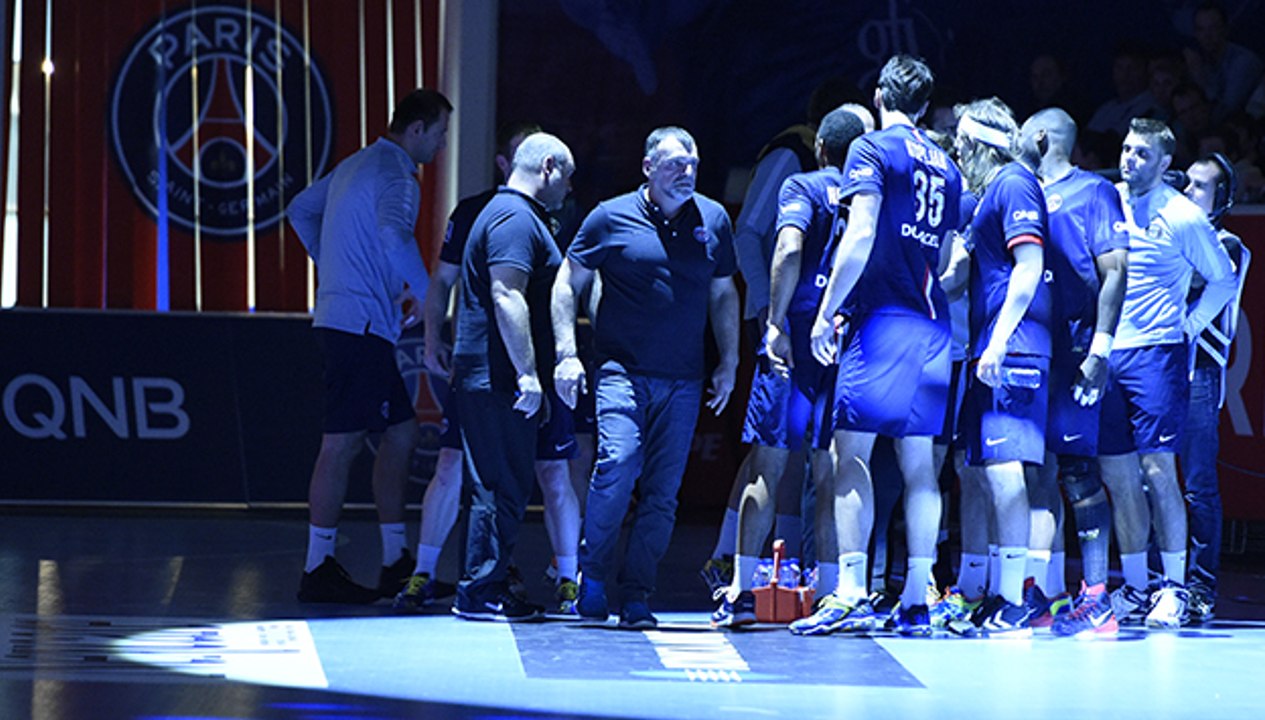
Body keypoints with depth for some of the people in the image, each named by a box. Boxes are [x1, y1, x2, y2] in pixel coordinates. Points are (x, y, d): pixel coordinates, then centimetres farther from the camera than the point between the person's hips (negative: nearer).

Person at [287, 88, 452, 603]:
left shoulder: (357, 166, 19)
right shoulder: (396, 174, -12)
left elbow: (301, 210, 30)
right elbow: (394, 232, -31)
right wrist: (420, 293, -20)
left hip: (342, 315, 10)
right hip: (360, 324, -10)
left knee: (401, 432, 12)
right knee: (342, 442, -8)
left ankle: (396, 563, 14)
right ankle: (318, 570, -7)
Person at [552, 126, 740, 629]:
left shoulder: (713, 220, 9)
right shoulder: (612, 218, 0)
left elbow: (723, 296, 19)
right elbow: (567, 284, 6)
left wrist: (728, 363, 13)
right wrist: (567, 355, -1)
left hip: (683, 381, 3)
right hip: (624, 372, -3)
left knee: (662, 493, 1)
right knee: (618, 465, -20)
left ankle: (636, 598, 8)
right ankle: (592, 576, -3)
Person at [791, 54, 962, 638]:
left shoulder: (873, 151, -3)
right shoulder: (946, 167, 17)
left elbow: (860, 238, -13)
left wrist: (826, 312, -10)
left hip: (881, 320, -6)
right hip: (932, 326, 6)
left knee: (851, 456, -7)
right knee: (919, 464, 6)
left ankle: (850, 595, -16)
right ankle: (917, 601, 3)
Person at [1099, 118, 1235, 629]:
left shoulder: (1182, 217, -2)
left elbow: (1223, 279, 6)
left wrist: (1189, 325, -2)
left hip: (1156, 355, -5)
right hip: (1105, 353, 5)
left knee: (1158, 470, -9)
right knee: (1117, 475, 5)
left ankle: (1174, 588, -5)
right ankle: (1135, 591, 11)